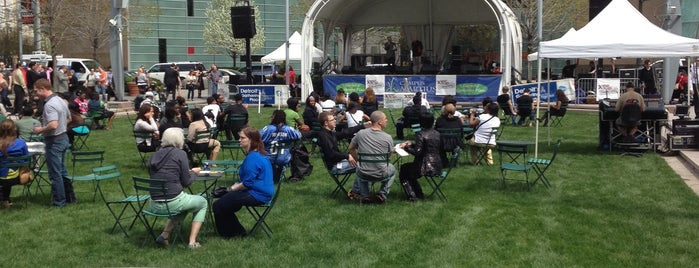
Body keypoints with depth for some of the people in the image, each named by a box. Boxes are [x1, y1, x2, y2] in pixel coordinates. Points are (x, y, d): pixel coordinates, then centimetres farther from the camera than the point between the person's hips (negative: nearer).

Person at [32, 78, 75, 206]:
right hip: (63, 137, 10)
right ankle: (70, 197, 25)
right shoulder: (60, 100, 8)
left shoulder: (49, 105, -22)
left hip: (54, 141, -10)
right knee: (62, 170, 19)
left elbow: (53, 125, -32)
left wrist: (40, 130, -17)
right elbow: (68, 119, 20)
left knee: (55, 173, 1)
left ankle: (59, 201, 10)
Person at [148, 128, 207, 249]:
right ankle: (192, 242, 12)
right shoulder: (180, 154, -7)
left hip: (154, 206, 6)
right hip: (172, 202, -6)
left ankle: (164, 235, 18)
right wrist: (193, 172, 16)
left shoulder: (154, 156, 9)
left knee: (185, 203, 36)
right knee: (202, 202, 23)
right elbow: (186, 182, -5)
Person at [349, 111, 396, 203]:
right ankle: (383, 194, 16)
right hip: (381, 174, -1)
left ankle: (365, 195, 23)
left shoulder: (361, 133, -8)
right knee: (392, 169, 33)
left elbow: (351, 148, 8)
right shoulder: (388, 138, -12)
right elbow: (389, 155, 5)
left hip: (363, 174, 1)